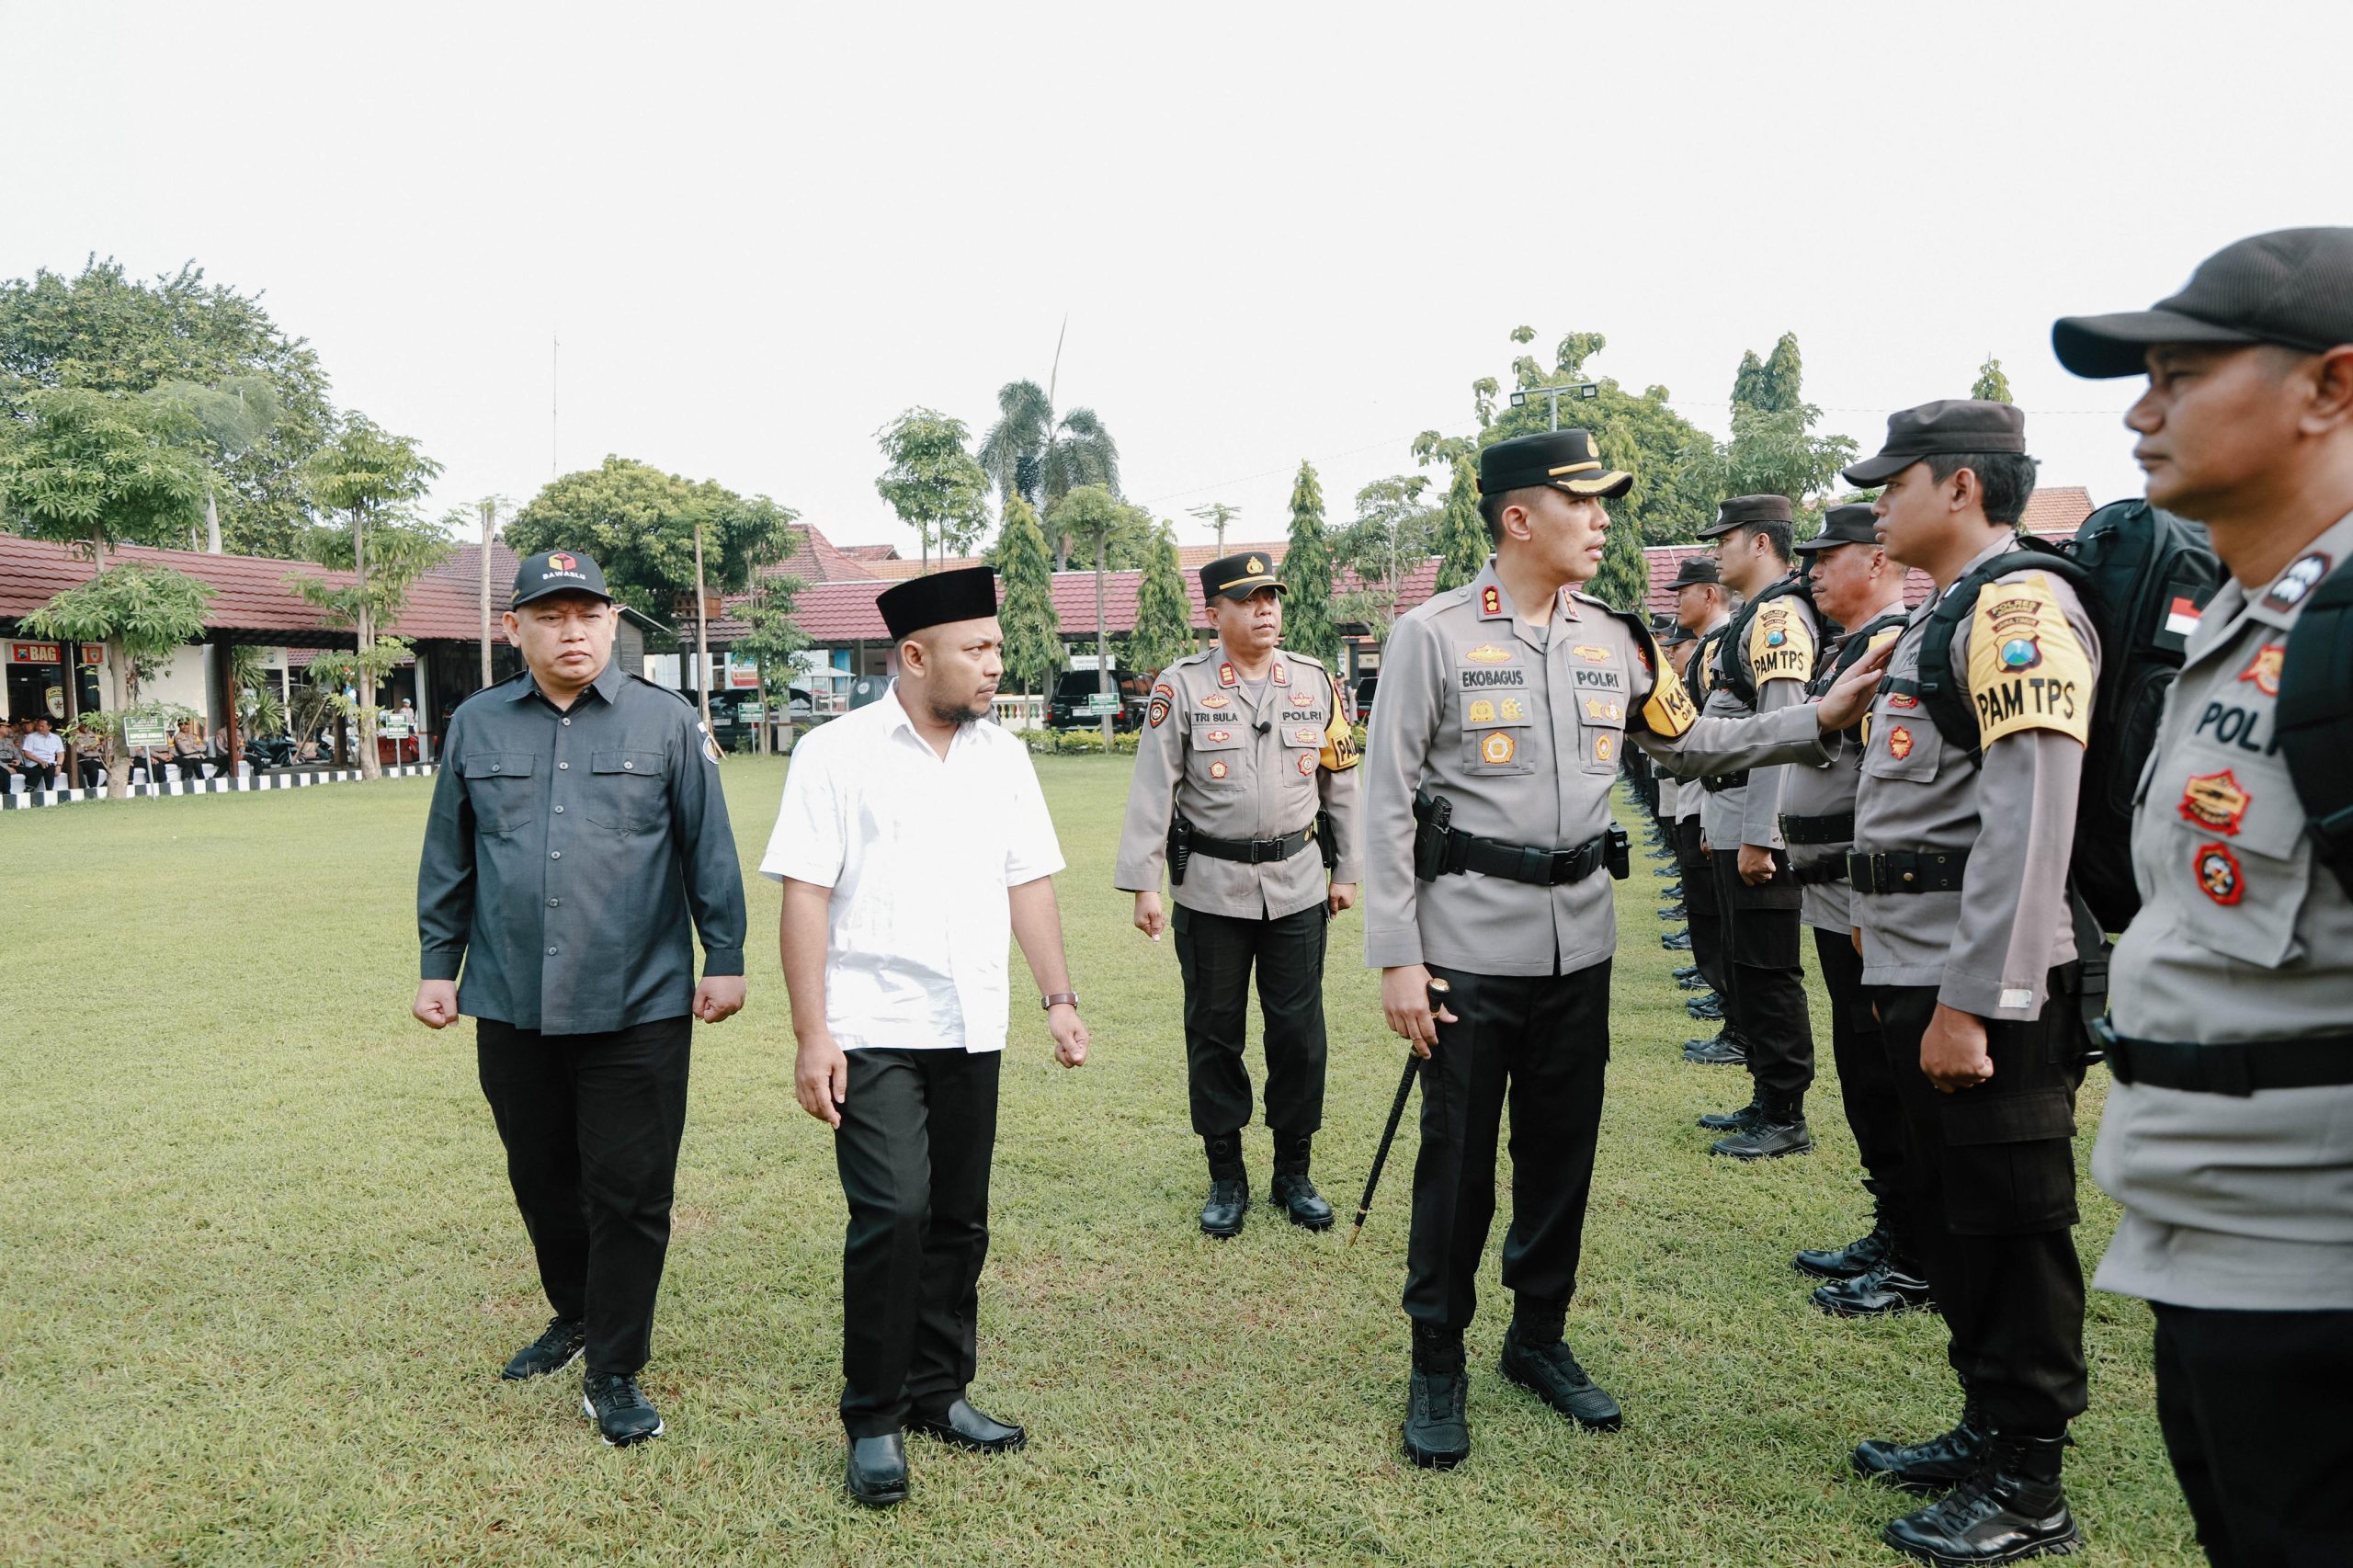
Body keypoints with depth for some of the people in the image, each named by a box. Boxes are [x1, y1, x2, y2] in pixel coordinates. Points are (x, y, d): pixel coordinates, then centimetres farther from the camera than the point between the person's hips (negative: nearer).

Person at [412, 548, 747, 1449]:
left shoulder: (667, 723, 0)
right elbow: (447, 859, 13)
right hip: (510, 1007, 3)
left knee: (629, 1194, 1)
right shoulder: (475, 726, 7)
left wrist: (724, 957, -1)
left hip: (638, 1010, -3)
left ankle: (615, 1373, 15)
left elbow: (710, 851, 1)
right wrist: (438, 965, 11)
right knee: (540, 1179, 17)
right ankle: (575, 1315, 41)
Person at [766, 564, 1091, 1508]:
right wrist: (812, 1036, -13)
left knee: (959, 1220, 10)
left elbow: (1029, 883, 12)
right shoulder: (837, 753, -6)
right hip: (872, 1032, -5)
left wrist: (1059, 997, 6)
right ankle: (873, 1419, 6)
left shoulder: (1002, 757, 9)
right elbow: (804, 895, -9)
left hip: (971, 1032, 5)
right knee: (893, 1212, -12)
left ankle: (938, 1391, 28)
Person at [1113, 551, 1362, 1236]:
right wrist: (1143, 884, -10)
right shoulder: (1182, 686, -4)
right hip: (1210, 889, -2)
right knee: (1213, 1033, 7)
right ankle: (1227, 1180, 22)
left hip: (1298, 887, 2)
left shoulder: (1317, 683, 5)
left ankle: (1294, 1175, 23)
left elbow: (1341, 781, 11)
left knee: (1300, 1033, 6)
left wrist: (1345, 871, 11)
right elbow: (1152, 788, -6)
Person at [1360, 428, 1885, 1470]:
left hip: (1580, 945, 5)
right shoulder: (1433, 634, -7)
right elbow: (1388, 804, -8)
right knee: (1458, 1160, 3)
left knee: (1564, 1151, 14)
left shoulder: (1615, 640, 9)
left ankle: (1539, 1338, 33)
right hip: (1471, 948, -5)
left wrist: (1822, 717, 6)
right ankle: (1437, 1365, 21)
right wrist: (1396, 957, -12)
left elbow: (1692, 745, 18)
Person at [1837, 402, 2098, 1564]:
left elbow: (2027, 822, -22)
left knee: (2012, 1231, 2)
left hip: (1987, 990, -10)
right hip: (1924, 979, 10)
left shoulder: (2019, 607, -14)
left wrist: (1972, 1001, -23)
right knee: (1945, 1214, 19)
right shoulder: (1938, 618, 17)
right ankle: (1986, 1429, 34)